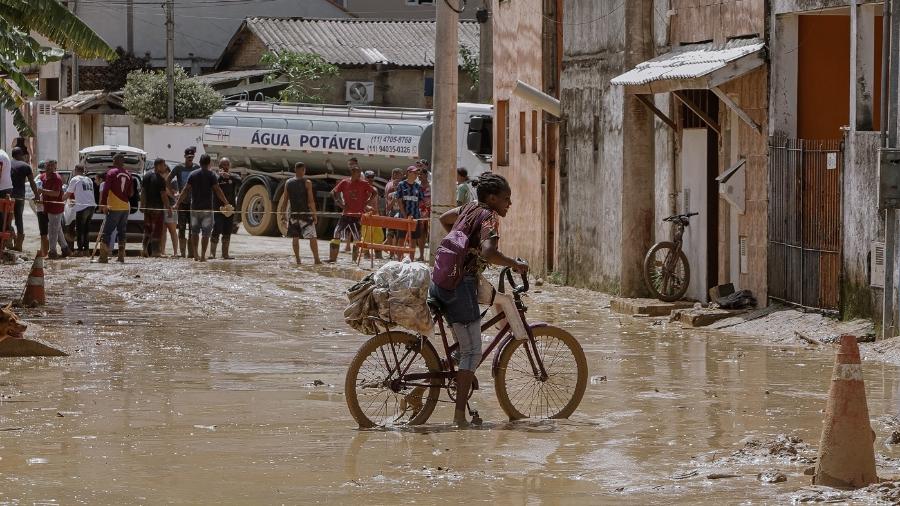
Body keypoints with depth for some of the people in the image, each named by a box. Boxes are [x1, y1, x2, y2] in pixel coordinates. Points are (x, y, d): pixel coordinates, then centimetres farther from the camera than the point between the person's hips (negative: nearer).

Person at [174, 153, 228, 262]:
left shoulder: (193, 175, 2)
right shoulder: (211, 175, -5)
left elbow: (185, 190, 0)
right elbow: (217, 191, -8)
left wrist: (177, 204, 5)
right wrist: (226, 203, 0)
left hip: (194, 208, 2)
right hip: (207, 208, -2)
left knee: (194, 232, 14)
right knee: (206, 233, 2)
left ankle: (195, 254, 10)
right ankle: (202, 256, -2)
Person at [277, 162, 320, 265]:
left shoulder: (288, 183, 4)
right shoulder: (307, 183, -6)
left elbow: (285, 200, 5)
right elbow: (311, 200, -9)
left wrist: (282, 213, 12)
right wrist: (314, 215, -4)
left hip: (293, 214, 3)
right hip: (305, 214, -3)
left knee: (295, 237, 10)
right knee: (312, 237, 0)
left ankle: (297, 259, 7)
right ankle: (316, 259, -5)